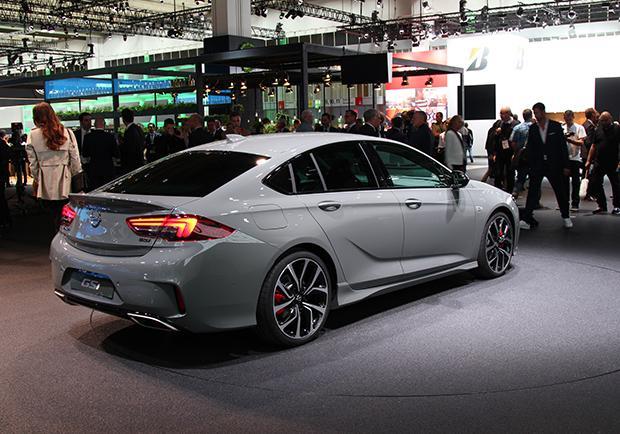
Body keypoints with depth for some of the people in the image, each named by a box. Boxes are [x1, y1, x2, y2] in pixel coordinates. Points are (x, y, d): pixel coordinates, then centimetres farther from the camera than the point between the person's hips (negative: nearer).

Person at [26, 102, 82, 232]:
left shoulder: (33, 136, -3)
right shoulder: (67, 133, -4)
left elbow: (33, 163, 3)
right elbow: (75, 159, 0)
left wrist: (37, 180, 17)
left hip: (46, 185, 0)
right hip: (65, 183, 0)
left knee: (54, 217, 9)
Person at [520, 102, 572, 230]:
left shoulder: (556, 126, 1)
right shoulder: (532, 129, 6)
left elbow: (563, 146, 0)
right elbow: (529, 149, 7)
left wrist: (565, 166, -4)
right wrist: (530, 165, -2)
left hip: (553, 165, -1)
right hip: (537, 165, 1)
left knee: (560, 191, 9)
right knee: (533, 192, -8)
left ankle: (566, 217, 26)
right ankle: (526, 220, -10)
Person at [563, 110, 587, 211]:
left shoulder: (579, 128, -1)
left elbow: (581, 143, -10)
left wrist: (569, 139, -21)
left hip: (575, 158, -3)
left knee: (575, 182, 0)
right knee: (564, 181, 7)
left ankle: (575, 204, 3)